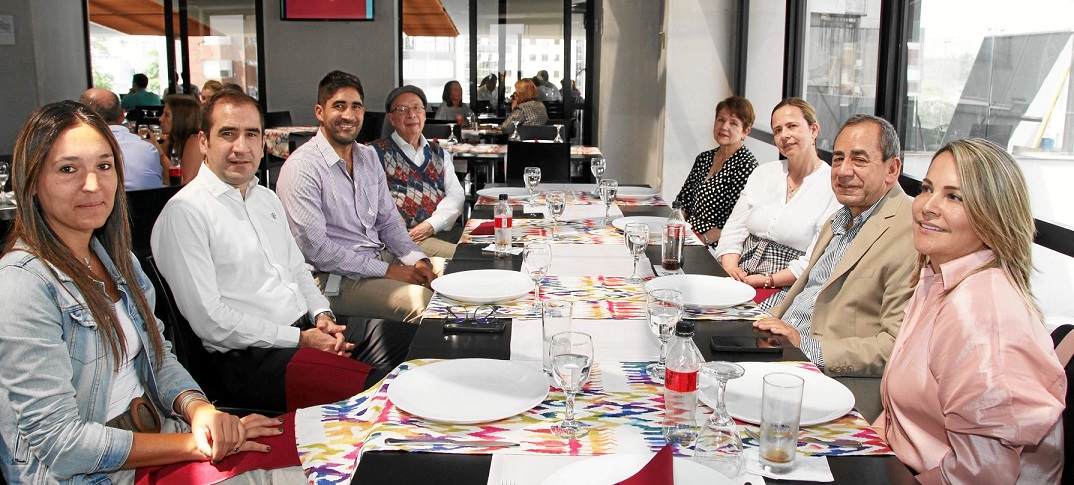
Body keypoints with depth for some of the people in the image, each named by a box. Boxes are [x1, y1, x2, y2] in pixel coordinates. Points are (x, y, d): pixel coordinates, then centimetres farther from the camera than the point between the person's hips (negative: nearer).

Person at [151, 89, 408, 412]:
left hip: (308, 328, 9)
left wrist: (323, 315, 2)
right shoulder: (184, 213, -10)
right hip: (250, 357, -8)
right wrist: (300, 339, -15)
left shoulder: (267, 199, 18)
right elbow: (209, 320, -15)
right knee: (363, 388, -29)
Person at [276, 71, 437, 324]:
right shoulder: (301, 167, -13)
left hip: (382, 257, 8)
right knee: (422, 302, -28)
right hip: (337, 277, -8)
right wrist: (386, 271, -17)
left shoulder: (369, 156, 12)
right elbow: (315, 248, -18)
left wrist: (417, 259, -3)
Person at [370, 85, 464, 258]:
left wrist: (432, 224, -9)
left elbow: (456, 194, 9)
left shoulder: (440, 154, 23)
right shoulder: (376, 153, 9)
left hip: (442, 229, 5)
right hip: (404, 235, -5)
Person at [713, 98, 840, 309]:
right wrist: (731, 269, -8)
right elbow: (733, 230, 10)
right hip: (740, 279, 5)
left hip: (788, 289, -5)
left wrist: (768, 280, -16)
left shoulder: (833, 186, -5)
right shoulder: (762, 173, 15)